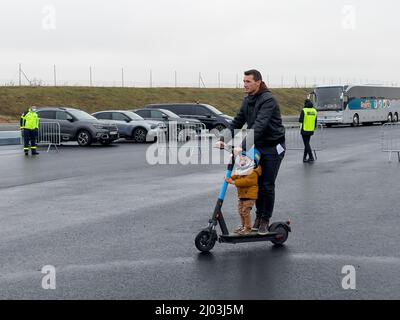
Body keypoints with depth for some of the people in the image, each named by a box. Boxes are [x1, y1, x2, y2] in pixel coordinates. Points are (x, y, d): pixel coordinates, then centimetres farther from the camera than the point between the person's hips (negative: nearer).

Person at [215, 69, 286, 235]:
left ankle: (265, 220, 9)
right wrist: (223, 139, -4)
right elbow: (237, 121, 8)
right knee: (257, 183, 9)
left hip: (273, 148, -7)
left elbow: (259, 126, -33)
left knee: (267, 185, -2)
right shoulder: (247, 100, 5)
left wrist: (243, 146, -41)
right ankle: (258, 216, 22)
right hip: (257, 146, 7)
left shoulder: (268, 100, -22)